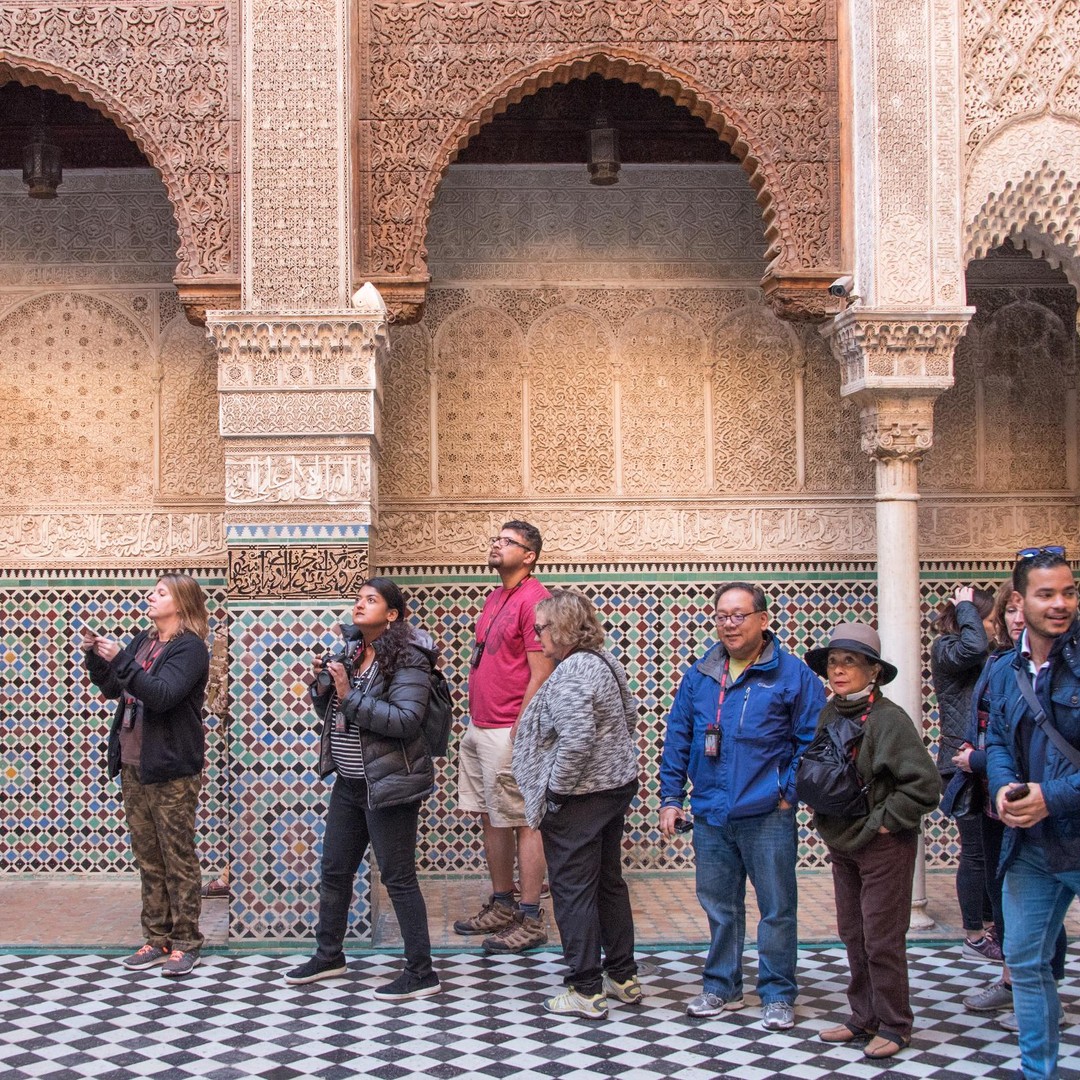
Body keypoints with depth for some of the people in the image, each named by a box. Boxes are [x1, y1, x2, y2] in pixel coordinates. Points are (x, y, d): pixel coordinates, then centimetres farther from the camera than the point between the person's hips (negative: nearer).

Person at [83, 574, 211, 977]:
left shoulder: (190, 647, -11)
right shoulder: (143, 641, 12)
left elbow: (162, 694, -24)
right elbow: (111, 688, 19)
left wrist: (119, 659, -27)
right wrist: (95, 656, 4)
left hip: (171, 769, -8)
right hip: (134, 765, 8)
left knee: (178, 859, 0)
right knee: (148, 859, 11)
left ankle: (185, 944, 7)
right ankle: (157, 940, 19)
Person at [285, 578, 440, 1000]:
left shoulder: (407, 658, -14)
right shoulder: (352, 652, 9)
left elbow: (406, 720, -25)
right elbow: (331, 714, 17)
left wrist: (350, 696, -24)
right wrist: (323, 687, -4)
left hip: (387, 785, -9)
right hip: (349, 781, 9)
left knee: (398, 877, -3)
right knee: (334, 871, 18)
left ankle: (422, 973, 6)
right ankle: (329, 956, 35)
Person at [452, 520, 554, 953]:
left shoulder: (533, 600, -13)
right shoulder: (495, 597, 15)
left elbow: (541, 674, -18)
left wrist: (518, 732, -19)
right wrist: (474, 722, 16)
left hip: (508, 732, -9)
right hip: (478, 728, 9)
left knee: (522, 822, -2)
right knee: (490, 818, 15)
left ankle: (531, 920, 4)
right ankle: (502, 905, 26)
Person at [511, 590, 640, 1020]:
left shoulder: (570, 673, -22)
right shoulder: (605, 662, 9)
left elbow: (576, 741, -29)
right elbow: (630, 715, 20)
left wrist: (554, 791, -19)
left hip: (578, 801, -10)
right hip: (617, 786, 10)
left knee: (573, 891, 0)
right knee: (609, 882, 18)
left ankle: (586, 991, 7)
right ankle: (623, 977, 28)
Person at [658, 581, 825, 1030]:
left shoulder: (791, 674, -4)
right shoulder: (698, 676, 8)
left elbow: (812, 741, -2)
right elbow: (677, 738, 12)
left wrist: (790, 792, -8)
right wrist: (671, 797, 7)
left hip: (768, 816, -4)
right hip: (710, 814, 4)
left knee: (777, 907, 4)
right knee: (719, 904, 14)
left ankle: (777, 993, 18)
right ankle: (722, 986, 28)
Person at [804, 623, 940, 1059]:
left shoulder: (887, 717, -18)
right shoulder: (829, 715, 3)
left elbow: (925, 784, -22)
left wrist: (884, 820, -17)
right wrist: (823, 815, 7)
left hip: (883, 846, -7)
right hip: (842, 843, 7)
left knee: (882, 941, 1)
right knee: (853, 936, 15)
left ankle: (894, 1027, 15)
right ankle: (864, 1019, 28)